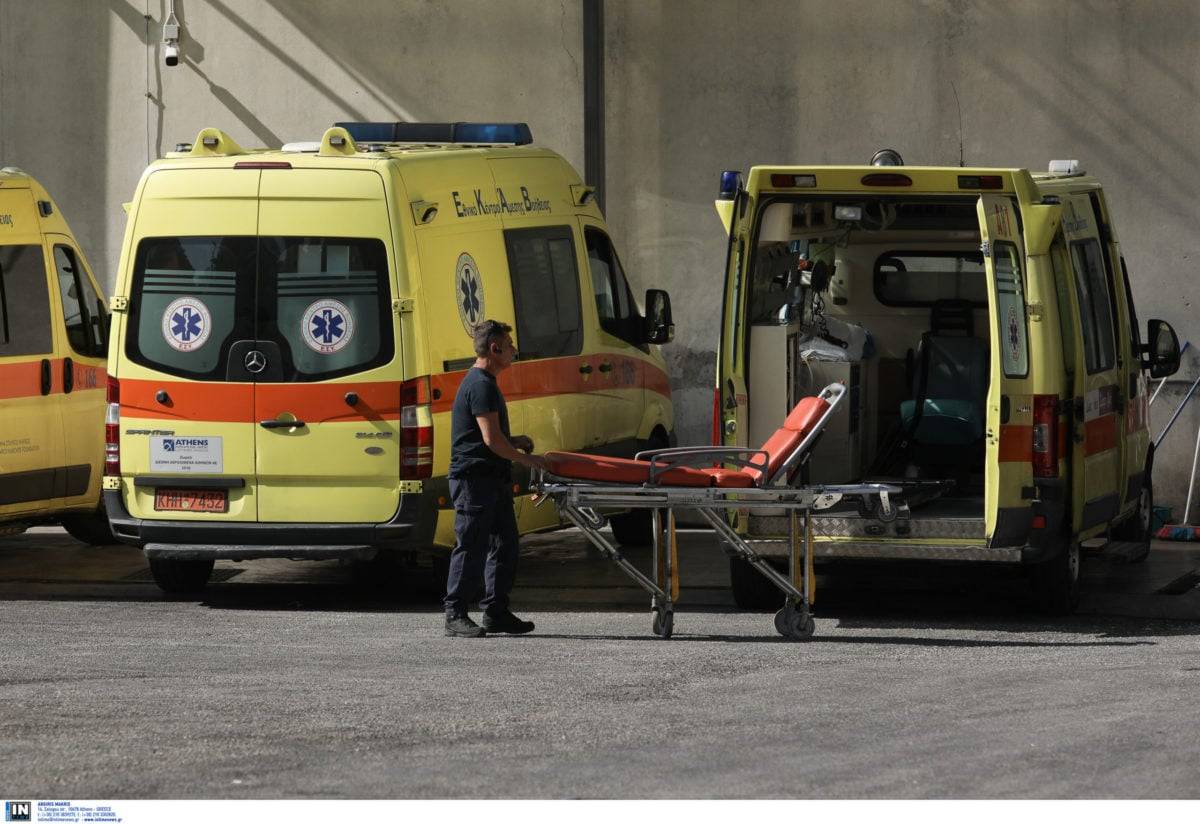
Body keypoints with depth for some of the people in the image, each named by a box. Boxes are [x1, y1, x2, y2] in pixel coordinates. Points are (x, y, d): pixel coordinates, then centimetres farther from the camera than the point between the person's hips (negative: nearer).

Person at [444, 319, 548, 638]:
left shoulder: (484, 382, 19)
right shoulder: (481, 385, -15)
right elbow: (491, 439, -20)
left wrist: (514, 440, 14)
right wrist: (527, 460, -11)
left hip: (493, 479, 11)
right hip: (474, 478, -11)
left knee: (505, 546, 11)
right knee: (471, 547, -7)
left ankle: (496, 613, 15)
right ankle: (455, 615, -3)